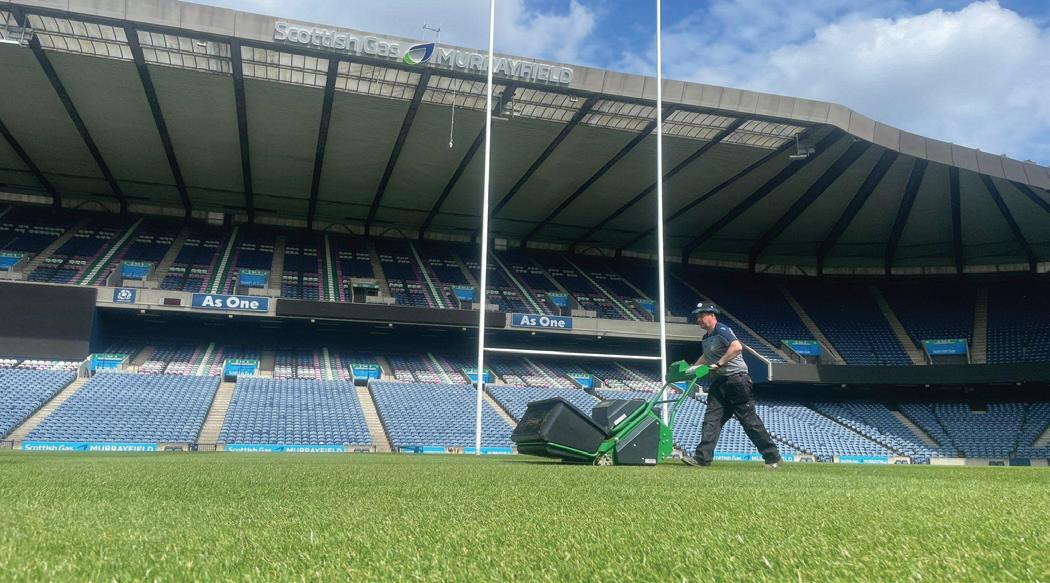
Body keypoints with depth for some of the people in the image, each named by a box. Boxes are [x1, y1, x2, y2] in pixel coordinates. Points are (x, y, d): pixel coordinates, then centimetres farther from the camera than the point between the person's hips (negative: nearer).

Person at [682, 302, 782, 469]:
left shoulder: (722, 330, -12)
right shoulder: (706, 338, 17)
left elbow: (737, 347, -29)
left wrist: (719, 363, -27)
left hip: (736, 379, -9)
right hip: (719, 383, 9)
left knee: (750, 420, -4)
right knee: (711, 419, -1)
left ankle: (772, 457, 6)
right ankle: (702, 457, -4)